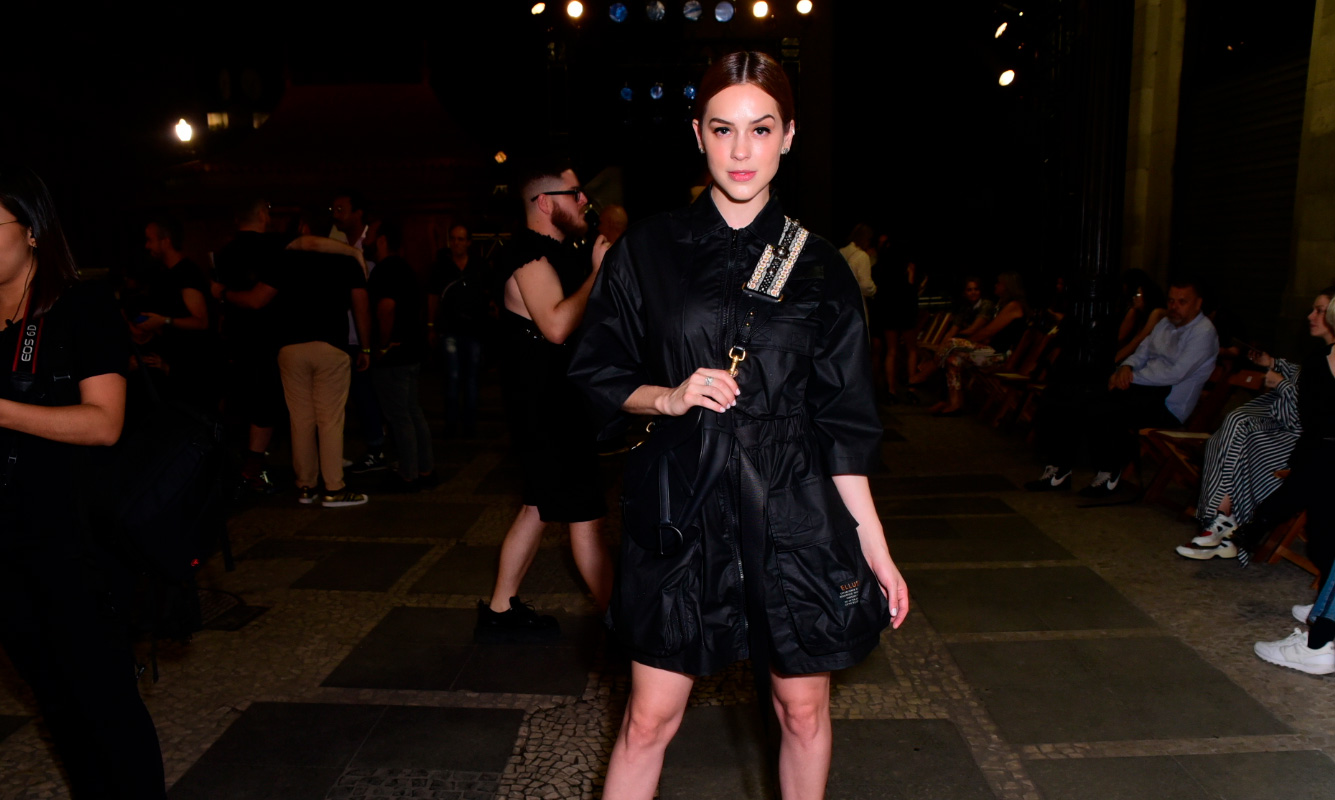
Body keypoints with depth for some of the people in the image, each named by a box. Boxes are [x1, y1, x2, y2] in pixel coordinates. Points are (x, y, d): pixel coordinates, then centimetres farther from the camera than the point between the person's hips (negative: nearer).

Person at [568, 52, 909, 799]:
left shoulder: (820, 268, 1)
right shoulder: (650, 249, 0)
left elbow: (844, 427, 2)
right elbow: (597, 373, 6)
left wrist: (876, 547, 0)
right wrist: (668, 398, -14)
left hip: (794, 516, 1)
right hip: (684, 512, 0)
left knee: (804, 709, 15)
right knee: (650, 716, 8)